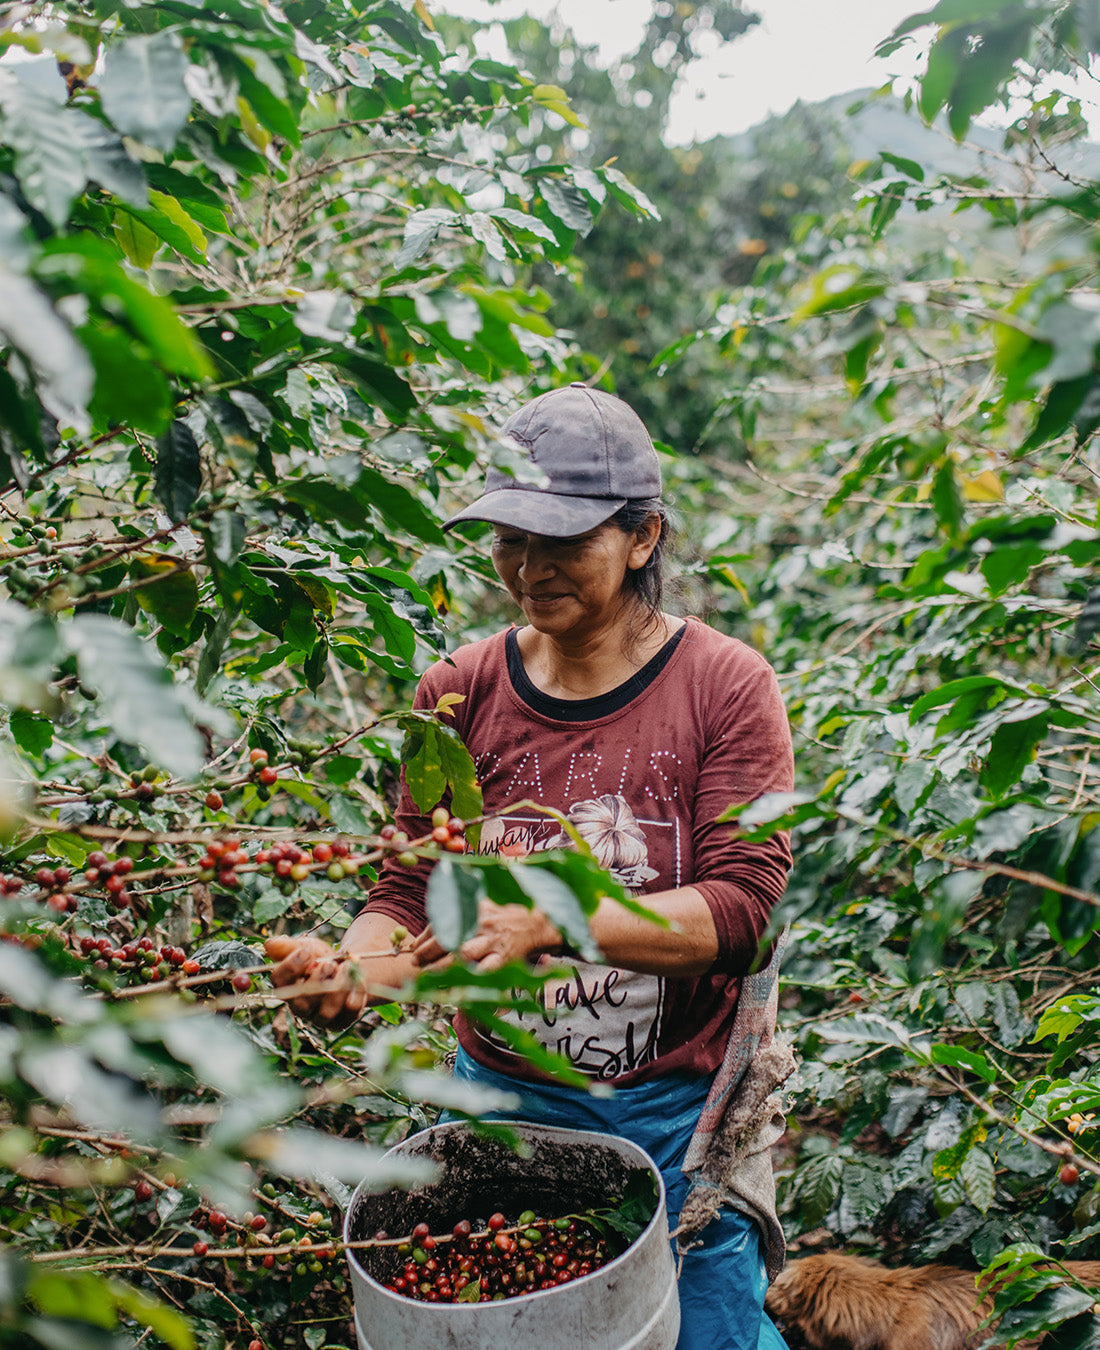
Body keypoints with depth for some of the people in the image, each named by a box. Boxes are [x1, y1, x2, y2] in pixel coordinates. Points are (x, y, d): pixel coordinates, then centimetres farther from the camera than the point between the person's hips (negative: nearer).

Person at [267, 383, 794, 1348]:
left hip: (680, 1108, -2)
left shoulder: (725, 686, -9)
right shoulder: (463, 691, -2)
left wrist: (546, 919, -30)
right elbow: (409, 892, -1)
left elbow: (741, 907, -17)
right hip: (500, 1096, 2)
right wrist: (350, 965, -23)